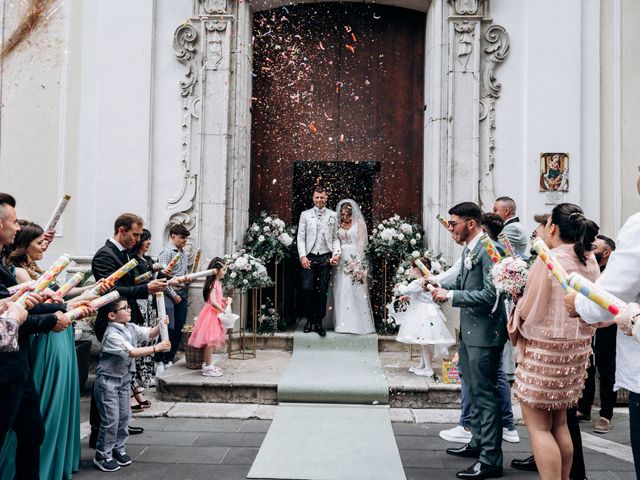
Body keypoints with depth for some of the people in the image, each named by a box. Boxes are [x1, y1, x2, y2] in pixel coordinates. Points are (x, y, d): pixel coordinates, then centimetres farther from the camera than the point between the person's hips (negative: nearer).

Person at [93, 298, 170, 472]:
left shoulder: (131, 328, 2)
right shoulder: (112, 334, -23)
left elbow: (149, 333, 1)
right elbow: (132, 352, -29)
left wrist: (160, 326, -20)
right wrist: (156, 348, -30)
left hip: (124, 379, 8)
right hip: (108, 380, -8)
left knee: (124, 416, 14)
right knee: (111, 419, -3)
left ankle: (118, 449, 29)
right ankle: (102, 456, 13)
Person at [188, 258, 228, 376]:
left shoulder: (218, 283, 11)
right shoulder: (213, 284, -19)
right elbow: (213, 302, -26)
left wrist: (225, 300, 6)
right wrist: (223, 311, -22)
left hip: (216, 313, 10)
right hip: (211, 313, -10)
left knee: (212, 340, 14)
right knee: (211, 340, -5)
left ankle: (208, 363, 24)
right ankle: (208, 367, 1)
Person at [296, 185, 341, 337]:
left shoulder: (333, 215, 9)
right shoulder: (305, 214, 7)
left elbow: (335, 238, 9)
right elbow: (300, 237, 4)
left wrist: (336, 254, -6)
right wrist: (302, 256, -7)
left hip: (325, 258, 1)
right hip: (309, 258, 0)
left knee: (322, 291, 3)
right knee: (307, 289, -6)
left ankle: (318, 323, 12)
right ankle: (310, 319, 12)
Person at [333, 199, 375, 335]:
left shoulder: (359, 222, 3)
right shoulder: (339, 225, 13)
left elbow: (362, 242, -3)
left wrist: (356, 261, -12)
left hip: (356, 259, -4)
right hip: (342, 260, 4)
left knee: (356, 291, -6)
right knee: (342, 292, 1)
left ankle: (359, 323, -1)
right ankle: (344, 323, 5)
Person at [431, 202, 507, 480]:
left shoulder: (488, 249, -19)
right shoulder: (468, 250, 11)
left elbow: (490, 294, -25)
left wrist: (450, 296, -22)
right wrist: (442, 287, 4)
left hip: (484, 331, -10)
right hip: (469, 330, 10)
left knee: (486, 393, -1)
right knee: (474, 390, 21)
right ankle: (478, 442, 37)